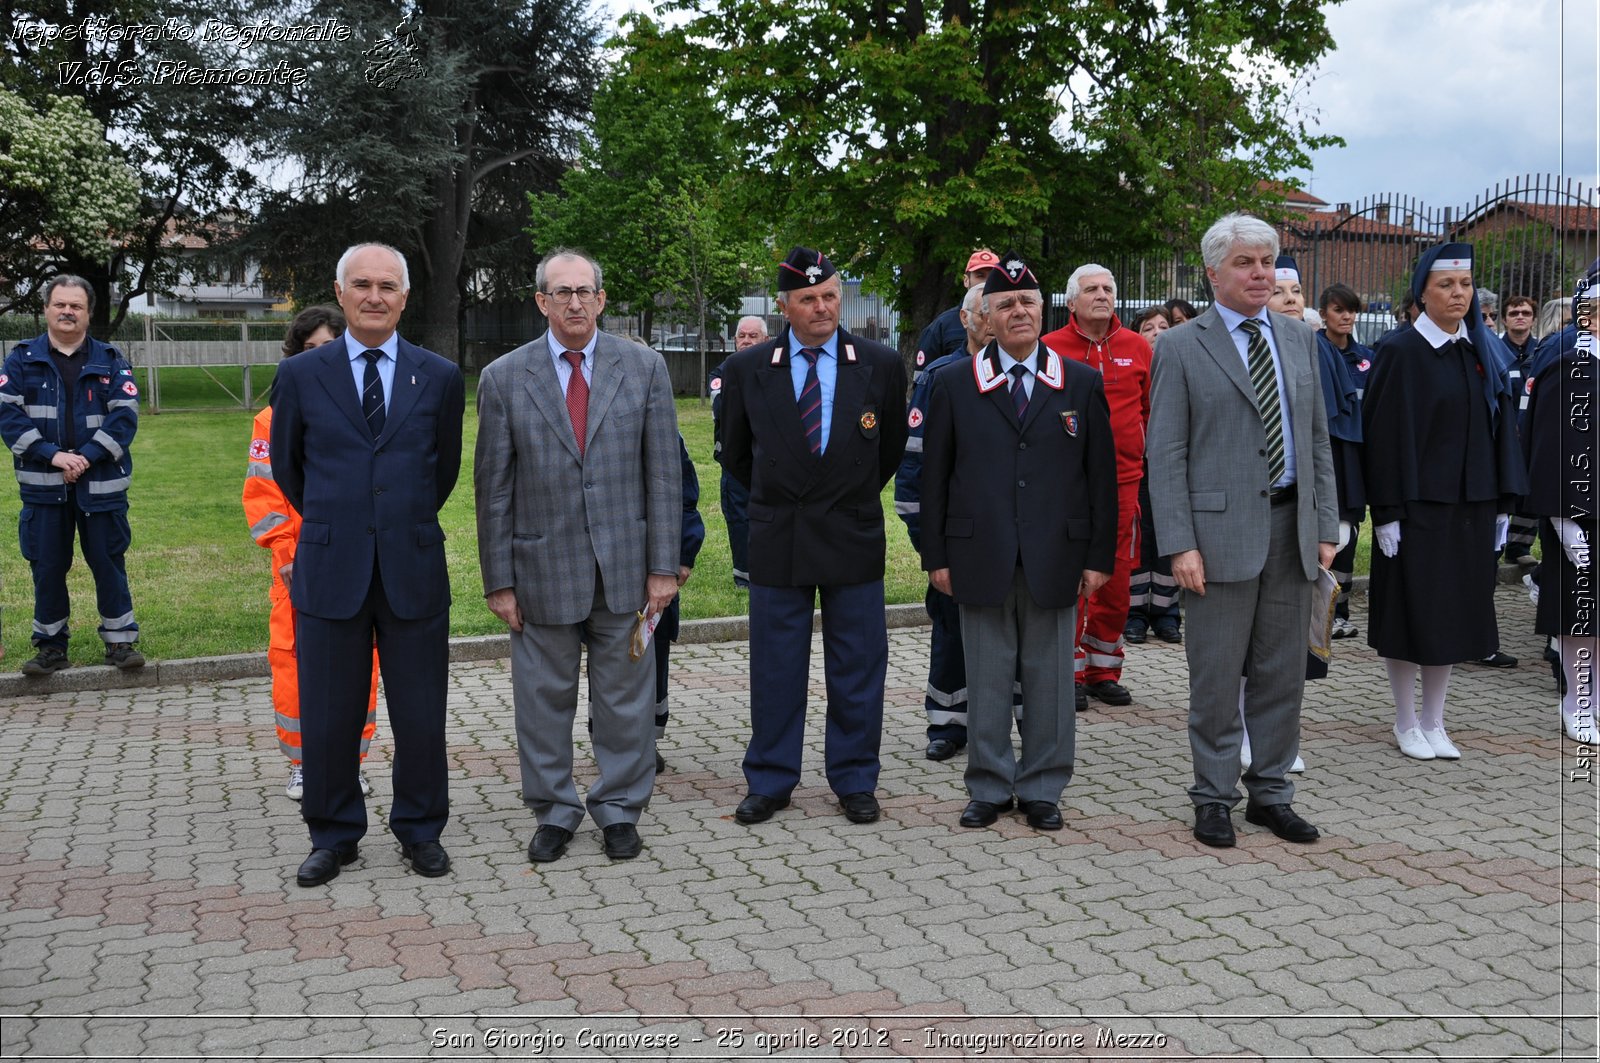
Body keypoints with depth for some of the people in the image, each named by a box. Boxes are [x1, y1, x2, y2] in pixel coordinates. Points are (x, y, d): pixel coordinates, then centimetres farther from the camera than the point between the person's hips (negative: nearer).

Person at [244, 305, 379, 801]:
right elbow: (262, 493, 2)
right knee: (294, 661, 2)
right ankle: (302, 764, 17)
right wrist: (286, 554, -7)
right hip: (300, 568, 0)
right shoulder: (276, 418, 4)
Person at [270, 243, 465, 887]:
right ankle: (334, 835, 25)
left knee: (421, 715, 7)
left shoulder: (440, 378, 3)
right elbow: (286, 467, 15)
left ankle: (420, 830, 25)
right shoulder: (300, 375, 2)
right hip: (329, 570, 0)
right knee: (328, 715, 7)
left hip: (414, 570, 0)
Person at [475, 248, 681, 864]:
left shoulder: (644, 368, 2)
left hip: (624, 564, 1)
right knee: (544, 697, 10)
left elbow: (663, 472, 1)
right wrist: (498, 580, -2)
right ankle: (554, 812, 27)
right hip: (542, 567, 0)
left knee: (625, 696, 10)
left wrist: (663, 566, -4)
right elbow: (494, 488, 0)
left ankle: (619, 809, 26)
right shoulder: (504, 378, 0)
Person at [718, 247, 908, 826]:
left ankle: (854, 781, 21)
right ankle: (770, 781, 21)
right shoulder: (747, 368, -1)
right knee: (774, 668, 8)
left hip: (854, 535, 0)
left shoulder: (880, 364, -1)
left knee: (857, 668, 7)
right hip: (777, 539, 0)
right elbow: (735, 452, 13)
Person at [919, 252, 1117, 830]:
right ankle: (990, 787, 20)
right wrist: (936, 556, -1)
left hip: (1054, 559, 0)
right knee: (985, 679, 7)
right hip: (980, 559, 0)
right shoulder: (953, 383, 5)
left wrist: (1099, 556, 0)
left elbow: (1102, 475, 5)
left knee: (1050, 679, 7)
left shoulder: (1082, 383, 6)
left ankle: (1042, 788, 21)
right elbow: (935, 475, 4)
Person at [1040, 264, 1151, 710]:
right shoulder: (1050, 348, -1)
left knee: (1116, 581, 8)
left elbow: (1151, 409, 14)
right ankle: (1071, 674, 12)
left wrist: (1148, 457, 9)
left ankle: (1103, 670, 21)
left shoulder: (1136, 347, 7)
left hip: (1123, 479, 3)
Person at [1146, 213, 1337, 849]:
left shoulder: (1299, 340, 13)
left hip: (1291, 524, 5)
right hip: (1221, 528, -4)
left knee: (1282, 673, 10)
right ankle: (1214, 797, 16)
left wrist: (1326, 526, 7)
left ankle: (1270, 793, 23)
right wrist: (1179, 545, -13)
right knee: (1216, 677, 2)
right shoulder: (1181, 348, -2)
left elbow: (1317, 439, 14)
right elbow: (1165, 454, -6)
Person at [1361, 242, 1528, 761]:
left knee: (1456, 611, 9)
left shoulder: (1484, 352, 9)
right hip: (1418, 503, -5)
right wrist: (1387, 512, -14)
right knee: (1410, 612, 1)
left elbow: (1501, 427, 11)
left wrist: (1502, 502, 6)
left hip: (1471, 504, 5)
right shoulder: (1400, 352, -7)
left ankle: (1434, 722, 21)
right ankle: (1407, 723, 15)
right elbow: (1385, 433, -10)